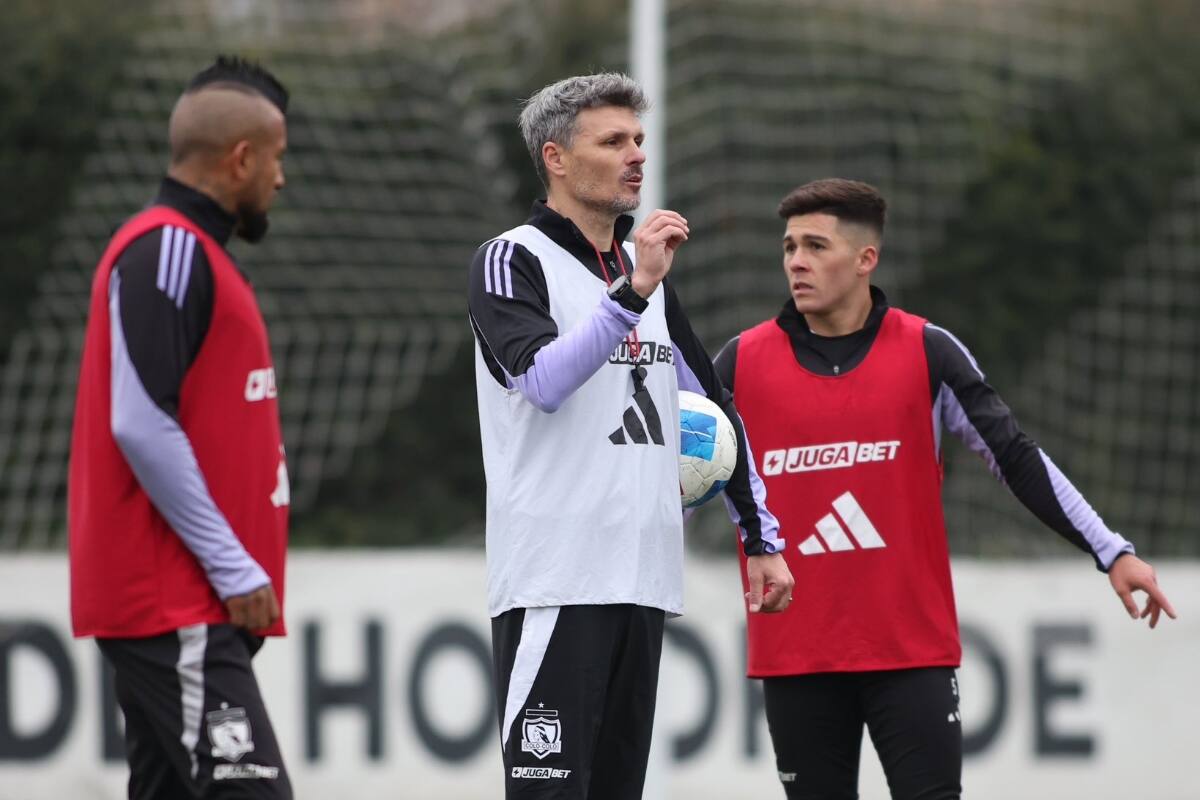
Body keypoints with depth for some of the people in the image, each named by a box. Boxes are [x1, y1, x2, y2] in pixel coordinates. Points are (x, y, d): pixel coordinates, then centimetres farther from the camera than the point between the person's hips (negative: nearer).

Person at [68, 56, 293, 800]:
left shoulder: (195, 254, 20)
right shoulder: (168, 250, -11)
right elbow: (141, 426, -20)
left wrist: (240, 567, 16)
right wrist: (234, 569, -18)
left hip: (187, 605, 10)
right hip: (173, 602, -10)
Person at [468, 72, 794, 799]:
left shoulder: (648, 272, 18)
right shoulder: (513, 260, -4)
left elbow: (714, 410, 25)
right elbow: (543, 381, -22)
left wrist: (762, 539, 22)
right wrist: (632, 292, -29)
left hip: (644, 577, 7)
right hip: (557, 580, -7)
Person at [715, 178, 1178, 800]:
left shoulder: (927, 353, 1)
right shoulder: (741, 362, 4)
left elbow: (1015, 458, 2)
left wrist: (1111, 552, -2)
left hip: (913, 649, -2)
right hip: (793, 651, 2)